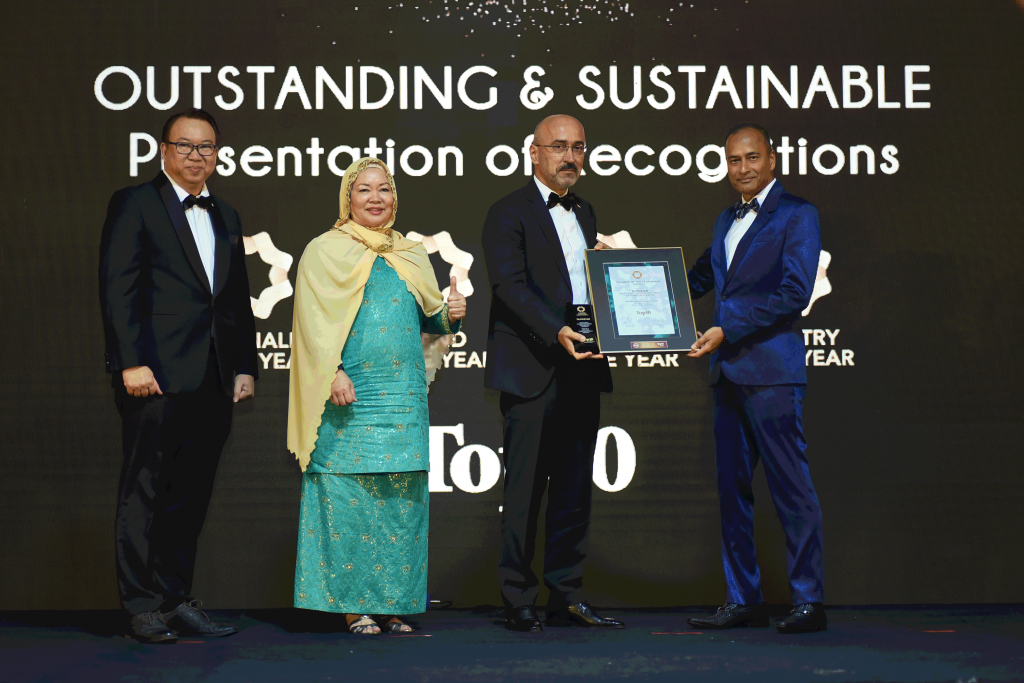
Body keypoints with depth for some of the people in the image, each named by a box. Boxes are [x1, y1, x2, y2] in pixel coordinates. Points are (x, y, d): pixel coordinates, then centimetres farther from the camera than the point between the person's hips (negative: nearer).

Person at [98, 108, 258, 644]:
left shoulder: (226, 216, 20)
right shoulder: (134, 204, 1)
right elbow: (117, 289, -7)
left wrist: (245, 367, 13)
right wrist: (132, 362, -15)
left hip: (212, 380, 6)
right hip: (156, 376, -6)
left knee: (191, 497, 8)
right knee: (144, 494, -1)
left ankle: (176, 600, 15)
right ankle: (143, 607, 5)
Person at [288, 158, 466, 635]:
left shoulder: (413, 256, 18)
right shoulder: (323, 252, 5)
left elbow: (429, 322, 20)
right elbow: (314, 323, -3)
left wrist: (450, 314, -2)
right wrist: (333, 372, -15)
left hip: (403, 397, 4)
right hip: (348, 395, -4)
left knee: (402, 497, 1)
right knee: (348, 495, -6)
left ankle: (392, 604, 8)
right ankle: (353, 605, 1)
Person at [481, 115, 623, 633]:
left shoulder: (584, 213, 20)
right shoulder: (508, 213, -3)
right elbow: (510, 286, -15)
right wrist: (556, 332, -27)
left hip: (581, 369, 7)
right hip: (532, 371, -7)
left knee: (575, 489, 8)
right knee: (524, 489, -3)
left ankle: (567, 598, 16)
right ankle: (518, 603, 4)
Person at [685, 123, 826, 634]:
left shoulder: (796, 214, -3)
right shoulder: (726, 221, 21)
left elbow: (794, 293, -13)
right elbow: (697, 279, 30)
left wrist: (727, 330, -17)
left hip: (772, 369, -8)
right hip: (728, 372, 8)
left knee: (790, 485, -5)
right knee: (732, 488, 9)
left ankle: (809, 601, 1)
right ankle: (743, 599, 16)